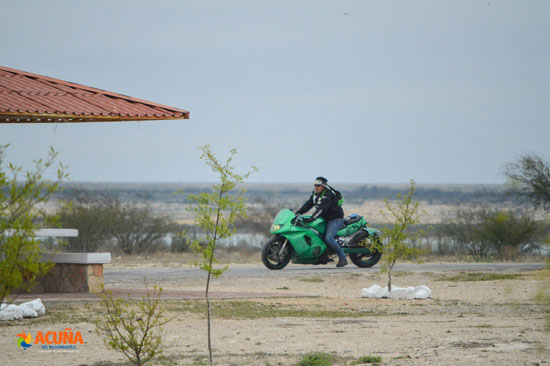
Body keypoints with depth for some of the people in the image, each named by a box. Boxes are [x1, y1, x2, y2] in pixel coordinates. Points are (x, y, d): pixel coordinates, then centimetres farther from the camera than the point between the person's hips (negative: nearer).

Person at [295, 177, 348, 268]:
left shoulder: (328, 195, -23)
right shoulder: (315, 193, 6)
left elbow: (321, 209, -34)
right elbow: (308, 204, 7)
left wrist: (311, 218, -44)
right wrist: (297, 213, -5)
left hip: (335, 219, -10)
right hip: (325, 219, 10)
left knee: (328, 238, -27)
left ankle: (342, 258, -14)